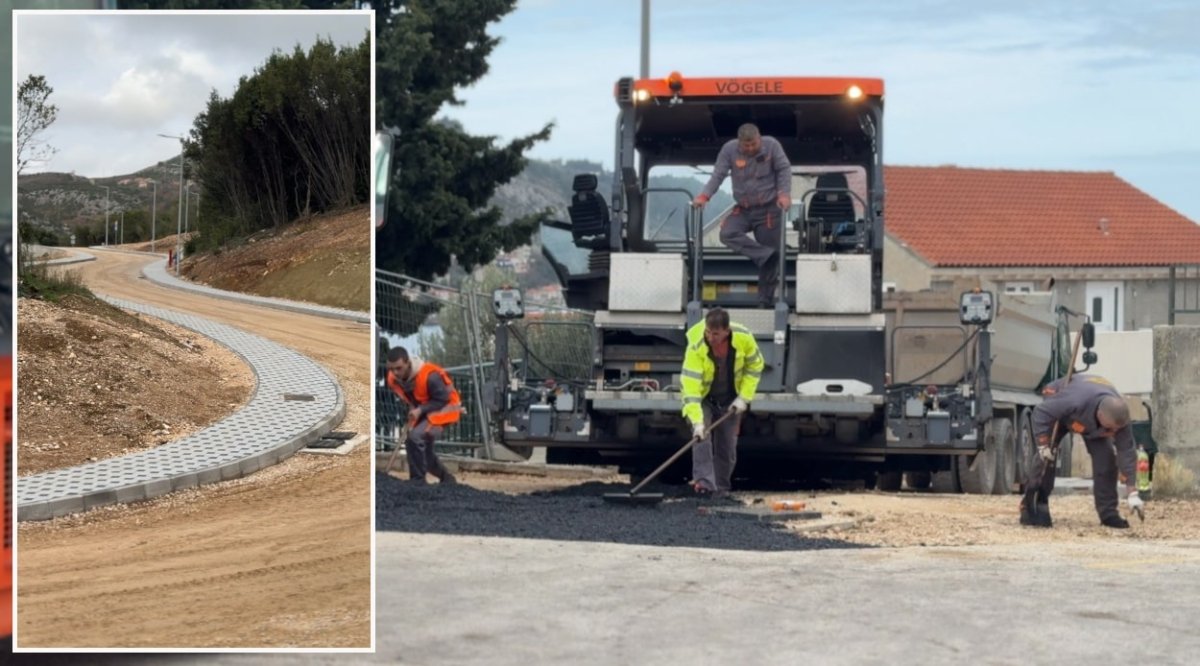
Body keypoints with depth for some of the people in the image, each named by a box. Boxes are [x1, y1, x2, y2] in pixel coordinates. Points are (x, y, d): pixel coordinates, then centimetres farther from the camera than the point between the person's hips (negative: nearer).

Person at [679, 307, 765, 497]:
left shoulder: (743, 338, -23)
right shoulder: (696, 347, -32)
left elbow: (755, 366, -4)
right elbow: (690, 384, -36)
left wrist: (744, 397, -10)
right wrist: (697, 421, -44)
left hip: (730, 400, 3)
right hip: (703, 399, -3)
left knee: (727, 445, 3)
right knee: (701, 436, -23)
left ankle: (721, 488, 14)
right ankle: (704, 481, -29)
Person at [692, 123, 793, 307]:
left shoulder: (771, 145, -11)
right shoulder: (729, 149, -9)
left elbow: (784, 169, -6)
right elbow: (718, 175, -9)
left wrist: (784, 194, -20)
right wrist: (704, 196, -23)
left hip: (768, 210, -2)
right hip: (743, 209, 2)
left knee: (771, 259, -1)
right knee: (727, 234, -27)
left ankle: (764, 301, 11)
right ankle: (766, 255, -23)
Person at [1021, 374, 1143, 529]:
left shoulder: (1119, 418, -34)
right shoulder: (1076, 401, -49)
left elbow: (1127, 453, -26)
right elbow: (1041, 413, -38)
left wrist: (1133, 493, -26)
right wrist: (1043, 446, -34)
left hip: (1092, 422, 3)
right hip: (1056, 408, -3)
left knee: (1105, 457, -12)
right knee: (1046, 457, -18)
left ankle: (1108, 513, -3)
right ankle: (1031, 509, -13)